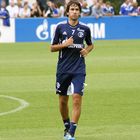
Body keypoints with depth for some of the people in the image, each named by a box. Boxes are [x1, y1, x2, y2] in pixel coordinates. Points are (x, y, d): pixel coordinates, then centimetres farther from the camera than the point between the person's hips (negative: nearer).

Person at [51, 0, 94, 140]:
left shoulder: (85, 28, 3)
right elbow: (52, 48, 4)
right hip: (63, 69, 1)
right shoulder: (60, 27, -1)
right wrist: (65, 44, -13)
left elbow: (90, 45, 21)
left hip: (79, 70, -1)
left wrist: (87, 50, -1)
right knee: (63, 100, 8)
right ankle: (67, 127, 31)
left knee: (77, 98, -13)